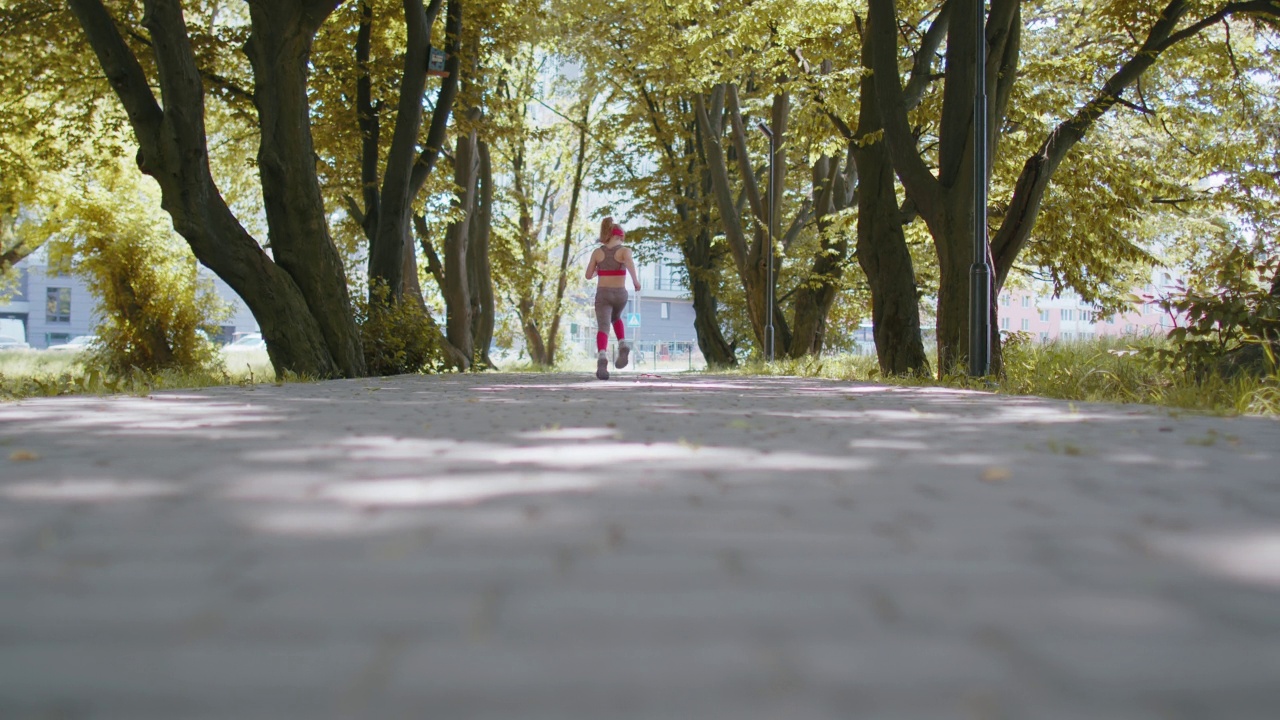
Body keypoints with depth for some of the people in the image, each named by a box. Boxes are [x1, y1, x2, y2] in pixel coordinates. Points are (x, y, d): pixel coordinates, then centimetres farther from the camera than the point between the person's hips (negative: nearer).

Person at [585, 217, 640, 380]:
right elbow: (629, 261, -24)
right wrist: (635, 280, -24)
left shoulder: (597, 252, 5)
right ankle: (623, 345, 6)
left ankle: (602, 358, -39)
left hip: (602, 294, -1)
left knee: (603, 327, -12)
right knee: (615, 318, 31)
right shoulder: (625, 250, -1)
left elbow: (589, 275, 8)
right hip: (620, 294, 1)